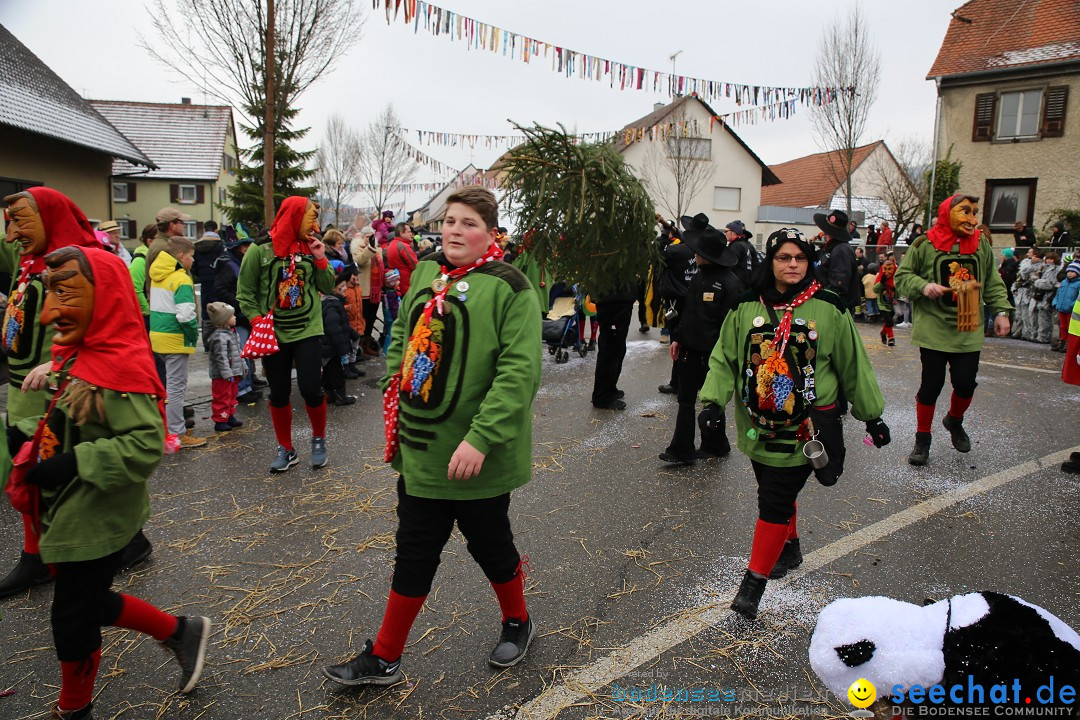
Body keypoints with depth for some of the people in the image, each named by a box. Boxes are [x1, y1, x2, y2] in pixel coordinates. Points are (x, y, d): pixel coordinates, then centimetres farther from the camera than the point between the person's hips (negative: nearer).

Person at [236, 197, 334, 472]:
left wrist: (321, 258, -6)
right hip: (274, 334, -1)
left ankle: (319, 439, 18)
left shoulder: (310, 248, 5)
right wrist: (258, 322, -11)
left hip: (307, 330, 1)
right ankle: (286, 449, 24)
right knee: (279, 393, 8)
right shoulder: (261, 250, -3)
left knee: (311, 388, -8)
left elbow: (327, 287, 7)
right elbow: (245, 293, 0)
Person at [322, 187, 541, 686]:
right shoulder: (425, 274, 6)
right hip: (419, 449, 6)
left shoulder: (508, 288, -14)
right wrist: (393, 401, 10)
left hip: (477, 457, -6)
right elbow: (402, 340, 19)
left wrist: (480, 439, -27)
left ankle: (517, 622, 42)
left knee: (489, 542, 14)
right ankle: (384, 658, 30)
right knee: (414, 552, 15)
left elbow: (520, 370, -22)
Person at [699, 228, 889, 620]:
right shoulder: (747, 308, 0)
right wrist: (714, 400, -11)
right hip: (760, 424, 4)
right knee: (777, 494, 20)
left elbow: (854, 366, 2)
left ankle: (754, 581, 7)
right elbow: (724, 359, 3)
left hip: (806, 426, -3)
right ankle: (789, 547, 47)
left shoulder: (828, 309, -5)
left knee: (776, 501, -6)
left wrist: (872, 415, 7)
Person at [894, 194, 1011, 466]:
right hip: (933, 330, -3)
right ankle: (922, 439, 18)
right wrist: (923, 286, -19)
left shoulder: (982, 246, 6)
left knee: (966, 383, 3)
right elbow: (902, 277, -2)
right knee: (931, 385, 1)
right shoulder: (925, 244, -6)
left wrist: (1000, 312, 3)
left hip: (969, 332, 3)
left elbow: (993, 284, 13)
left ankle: (954, 421, 36)